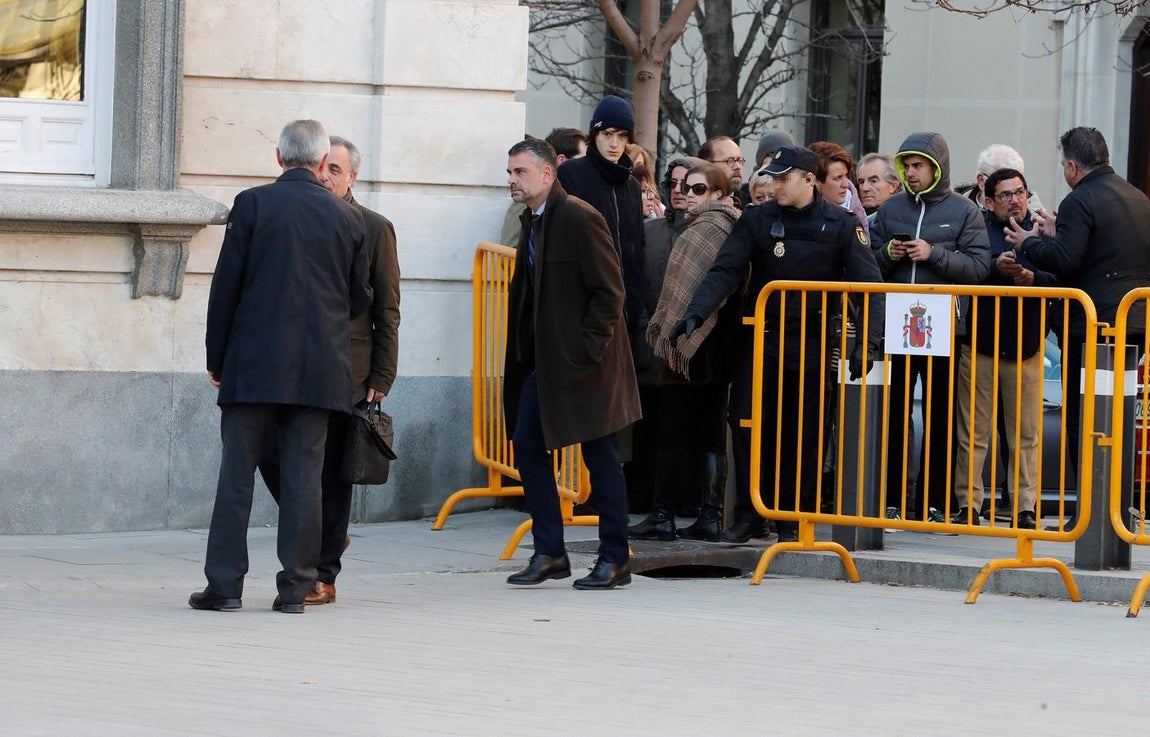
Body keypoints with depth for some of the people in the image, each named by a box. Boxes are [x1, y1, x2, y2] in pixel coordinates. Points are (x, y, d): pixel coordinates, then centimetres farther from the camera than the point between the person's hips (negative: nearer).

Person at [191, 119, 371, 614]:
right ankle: (294, 587, 3)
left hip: (254, 365, -2)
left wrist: (216, 358, 5)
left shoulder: (253, 204, -3)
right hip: (320, 368, 2)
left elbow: (226, 286, -3)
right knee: (303, 476, 4)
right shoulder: (346, 217, 4)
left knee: (237, 473, 2)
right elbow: (360, 298, 11)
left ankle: (224, 583, 1)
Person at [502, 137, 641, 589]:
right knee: (527, 446, 6)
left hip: (585, 361, -9)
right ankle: (549, 553, 13)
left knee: (600, 457, -1)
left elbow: (609, 290, -16)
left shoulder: (579, 218, -15)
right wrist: (524, 348, 10)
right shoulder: (531, 221, 11)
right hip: (543, 359, 9)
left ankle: (615, 559, 7)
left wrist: (588, 348, -18)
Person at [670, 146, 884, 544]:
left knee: (802, 432, 2)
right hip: (761, 338, 2)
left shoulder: (840, 224, -2)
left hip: (812, 342, -2)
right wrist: (695, 314, -20)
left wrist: (868, 341, -17)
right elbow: (725, 271, -4)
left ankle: (793, 519, 13)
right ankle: (748, 515, 5)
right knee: (745, 422, -4)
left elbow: (868, 283, -5)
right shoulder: (757, 220, 2)